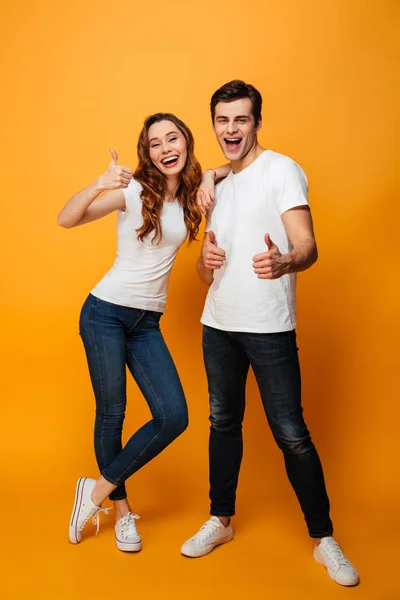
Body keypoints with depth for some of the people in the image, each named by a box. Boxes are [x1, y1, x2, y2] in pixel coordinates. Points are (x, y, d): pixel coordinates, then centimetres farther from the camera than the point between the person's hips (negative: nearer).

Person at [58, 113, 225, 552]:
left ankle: (99, 490, 12)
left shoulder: (191, 196, 5)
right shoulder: (133, 191, -8)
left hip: (147, 322, 5)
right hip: (106, 313, -4)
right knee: (111, 412, 1)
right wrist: (99, 184, -34)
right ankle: (122, 509, 23)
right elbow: (66, 220, -15)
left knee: (174, 417, -4)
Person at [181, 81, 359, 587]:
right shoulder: (217, 186, 15)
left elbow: (307, 246, -16)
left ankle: (324, 540, 13)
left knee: (291, 435, -4)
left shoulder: (281, 170, -5)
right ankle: (220, 521, 31)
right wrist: (207, 260, -8)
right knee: (223, 422, 15)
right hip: (218, 325, 6)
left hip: (269, 327, -6)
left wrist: (283, 263, -39)